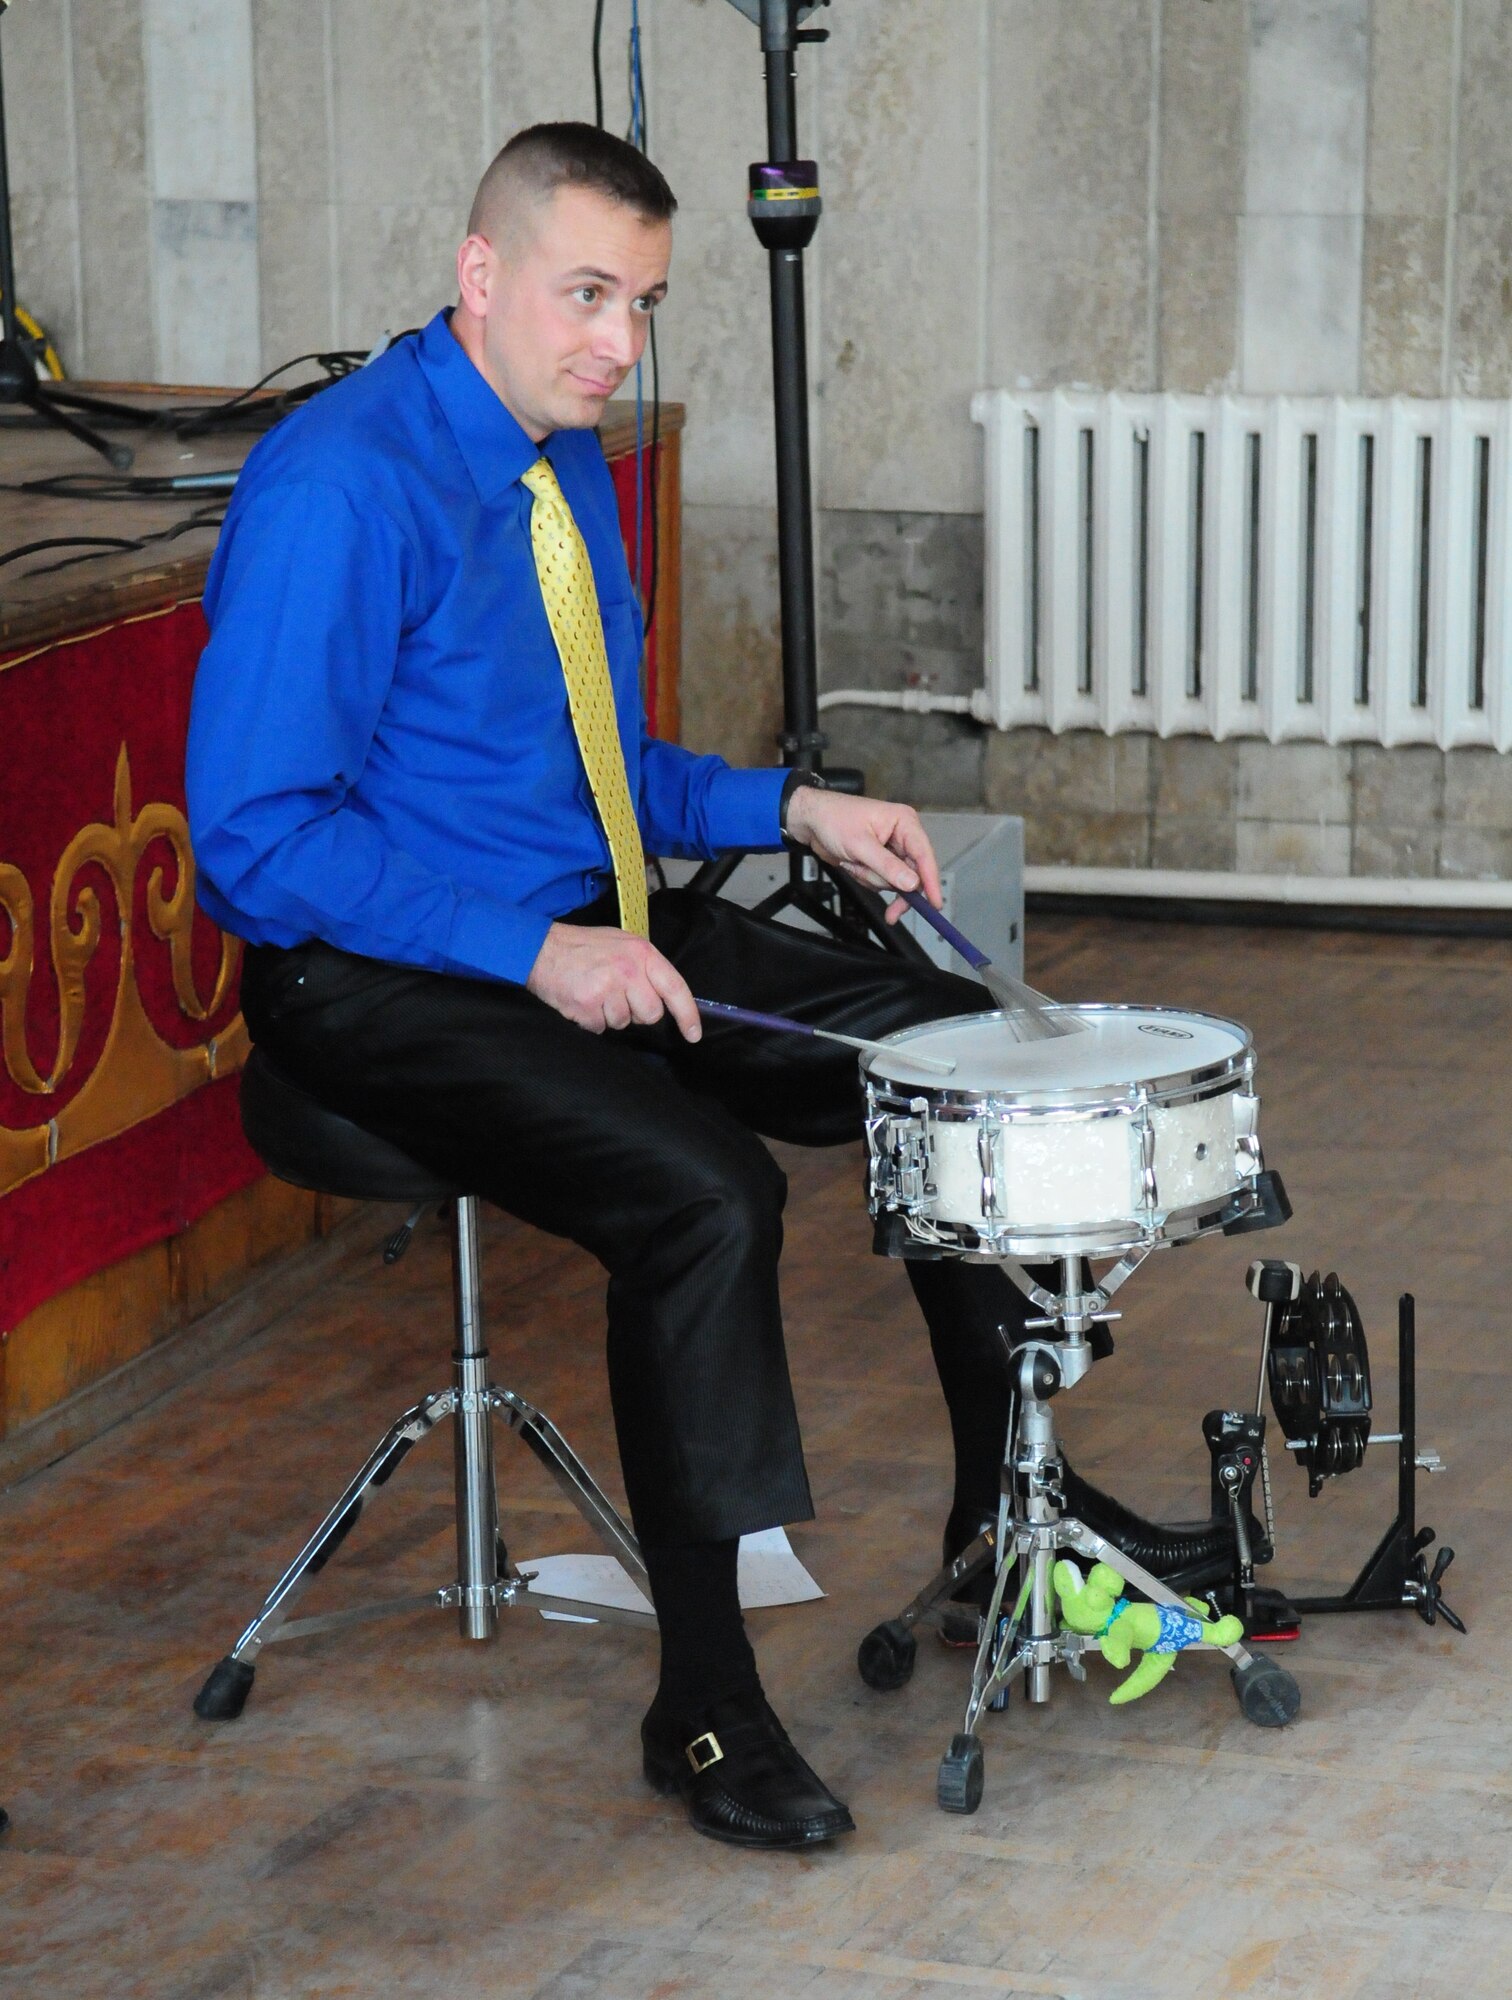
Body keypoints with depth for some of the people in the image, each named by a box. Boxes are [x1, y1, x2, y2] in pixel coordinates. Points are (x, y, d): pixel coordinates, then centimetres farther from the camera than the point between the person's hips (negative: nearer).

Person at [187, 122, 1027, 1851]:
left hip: (589, 940, 9)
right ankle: (703, 1708, -17)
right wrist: (534, 954, -26)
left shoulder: (564, 462, 10)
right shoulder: (338, 489, -19)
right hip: (383, 984, -9)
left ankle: (1004, 1511, 15)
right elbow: (254, 836, -22)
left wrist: (793, 810, 4)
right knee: (704, 1196, -31)